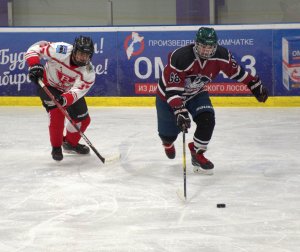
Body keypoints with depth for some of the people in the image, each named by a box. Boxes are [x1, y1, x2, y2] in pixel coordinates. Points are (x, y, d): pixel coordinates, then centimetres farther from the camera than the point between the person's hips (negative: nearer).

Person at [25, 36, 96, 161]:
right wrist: (34, 65, -43)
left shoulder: (89, 72, -27)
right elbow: (36, 48, -27)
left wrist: (65, 99, -56)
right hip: (48, 85, -4)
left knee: (83, 119, 5)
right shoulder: (60, 50, -35)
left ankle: (70, 143, 33)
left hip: (69, 90, 4)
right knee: (57, 114, -23)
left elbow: (77, 91, -37)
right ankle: (56, 147, -3)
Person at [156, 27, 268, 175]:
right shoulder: (181, 58, -37)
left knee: (207, 120, -20)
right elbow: (173, 90, -37)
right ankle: (167, 141, 44)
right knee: (169, 133, 3)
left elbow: (235, 70, -3)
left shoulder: (221, 55, -22)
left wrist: (255, 85, 1)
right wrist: (180, 111, -45)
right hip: (168, 94, -4)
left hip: (196, 93, 4)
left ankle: (197, 153, 3)